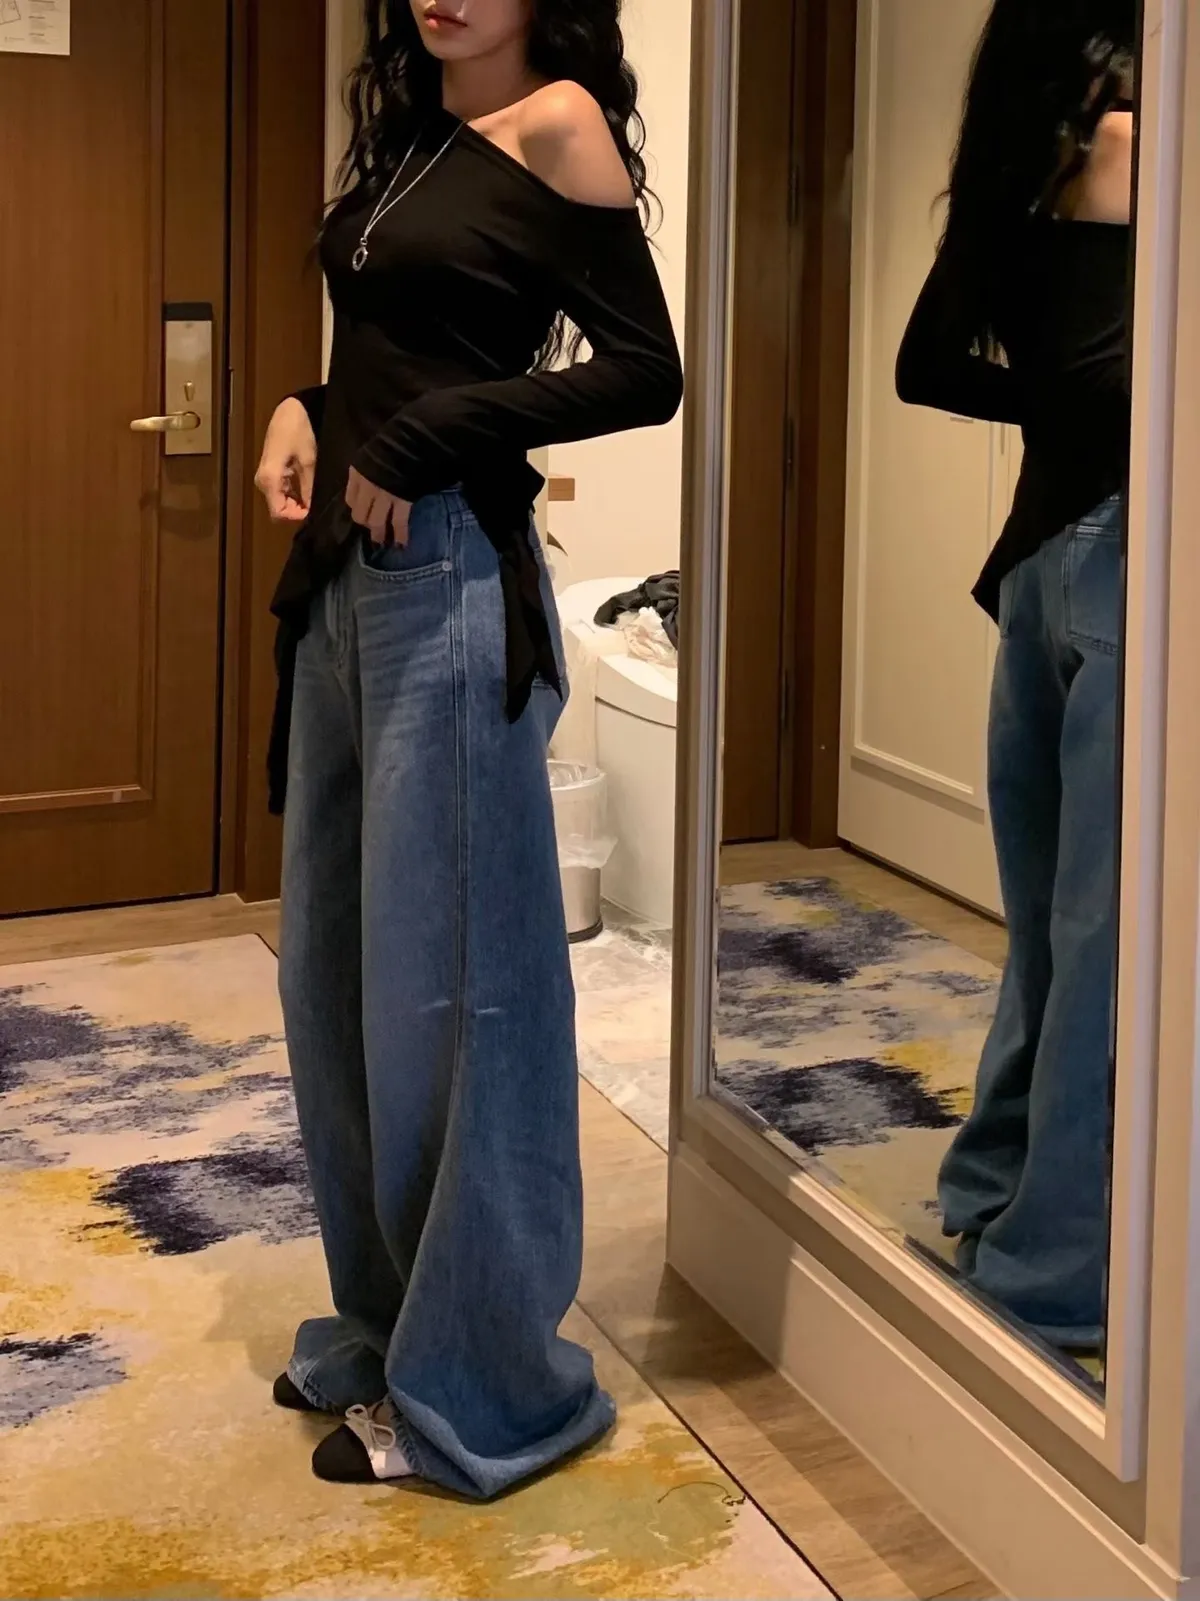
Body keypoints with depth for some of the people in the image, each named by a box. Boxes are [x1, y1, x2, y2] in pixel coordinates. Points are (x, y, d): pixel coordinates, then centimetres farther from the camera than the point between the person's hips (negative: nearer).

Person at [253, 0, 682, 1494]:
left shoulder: (558, 121, -6)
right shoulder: (411, 136, 17)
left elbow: (645, 371, -12)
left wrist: (423, 437, -14)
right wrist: (307, 412, 3)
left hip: (452, 581, -8)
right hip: (346, 578, 8)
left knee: (443, 983, -2)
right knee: (332, 973, 13)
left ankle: (478, 1386, 11)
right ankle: (383, 1326, 28)